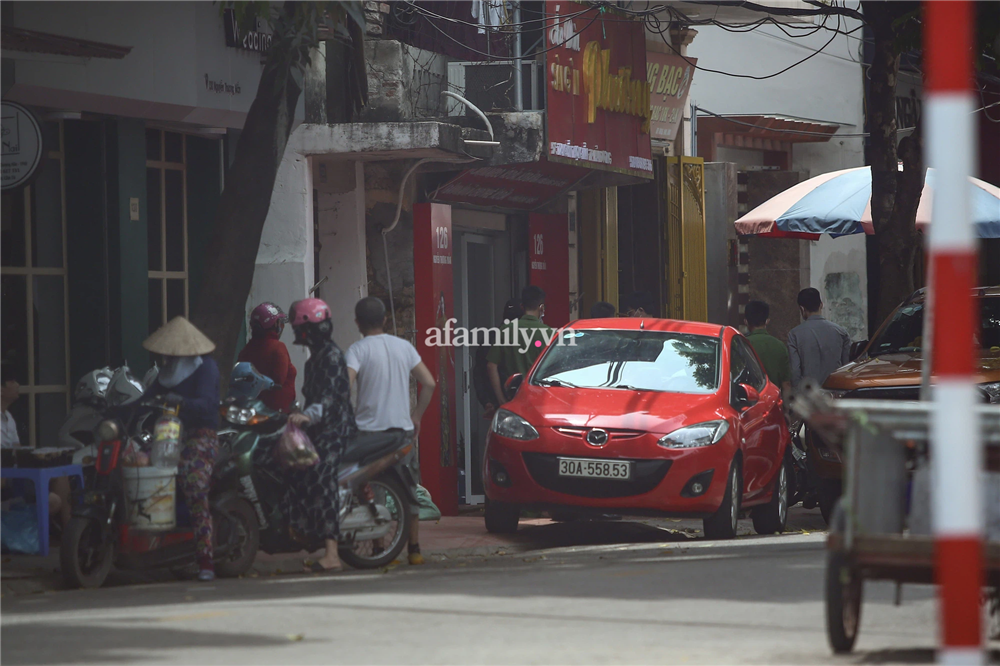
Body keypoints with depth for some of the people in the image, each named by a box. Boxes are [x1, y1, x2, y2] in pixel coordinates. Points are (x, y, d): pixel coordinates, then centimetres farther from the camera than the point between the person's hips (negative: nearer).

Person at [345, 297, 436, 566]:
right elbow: (429, 383, 8)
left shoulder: (357, 350, -6)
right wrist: (417, 415, 17)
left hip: (369, 430, -4)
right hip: (403, 429, 4)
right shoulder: (404, 347, 8)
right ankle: (414, 548, 12)